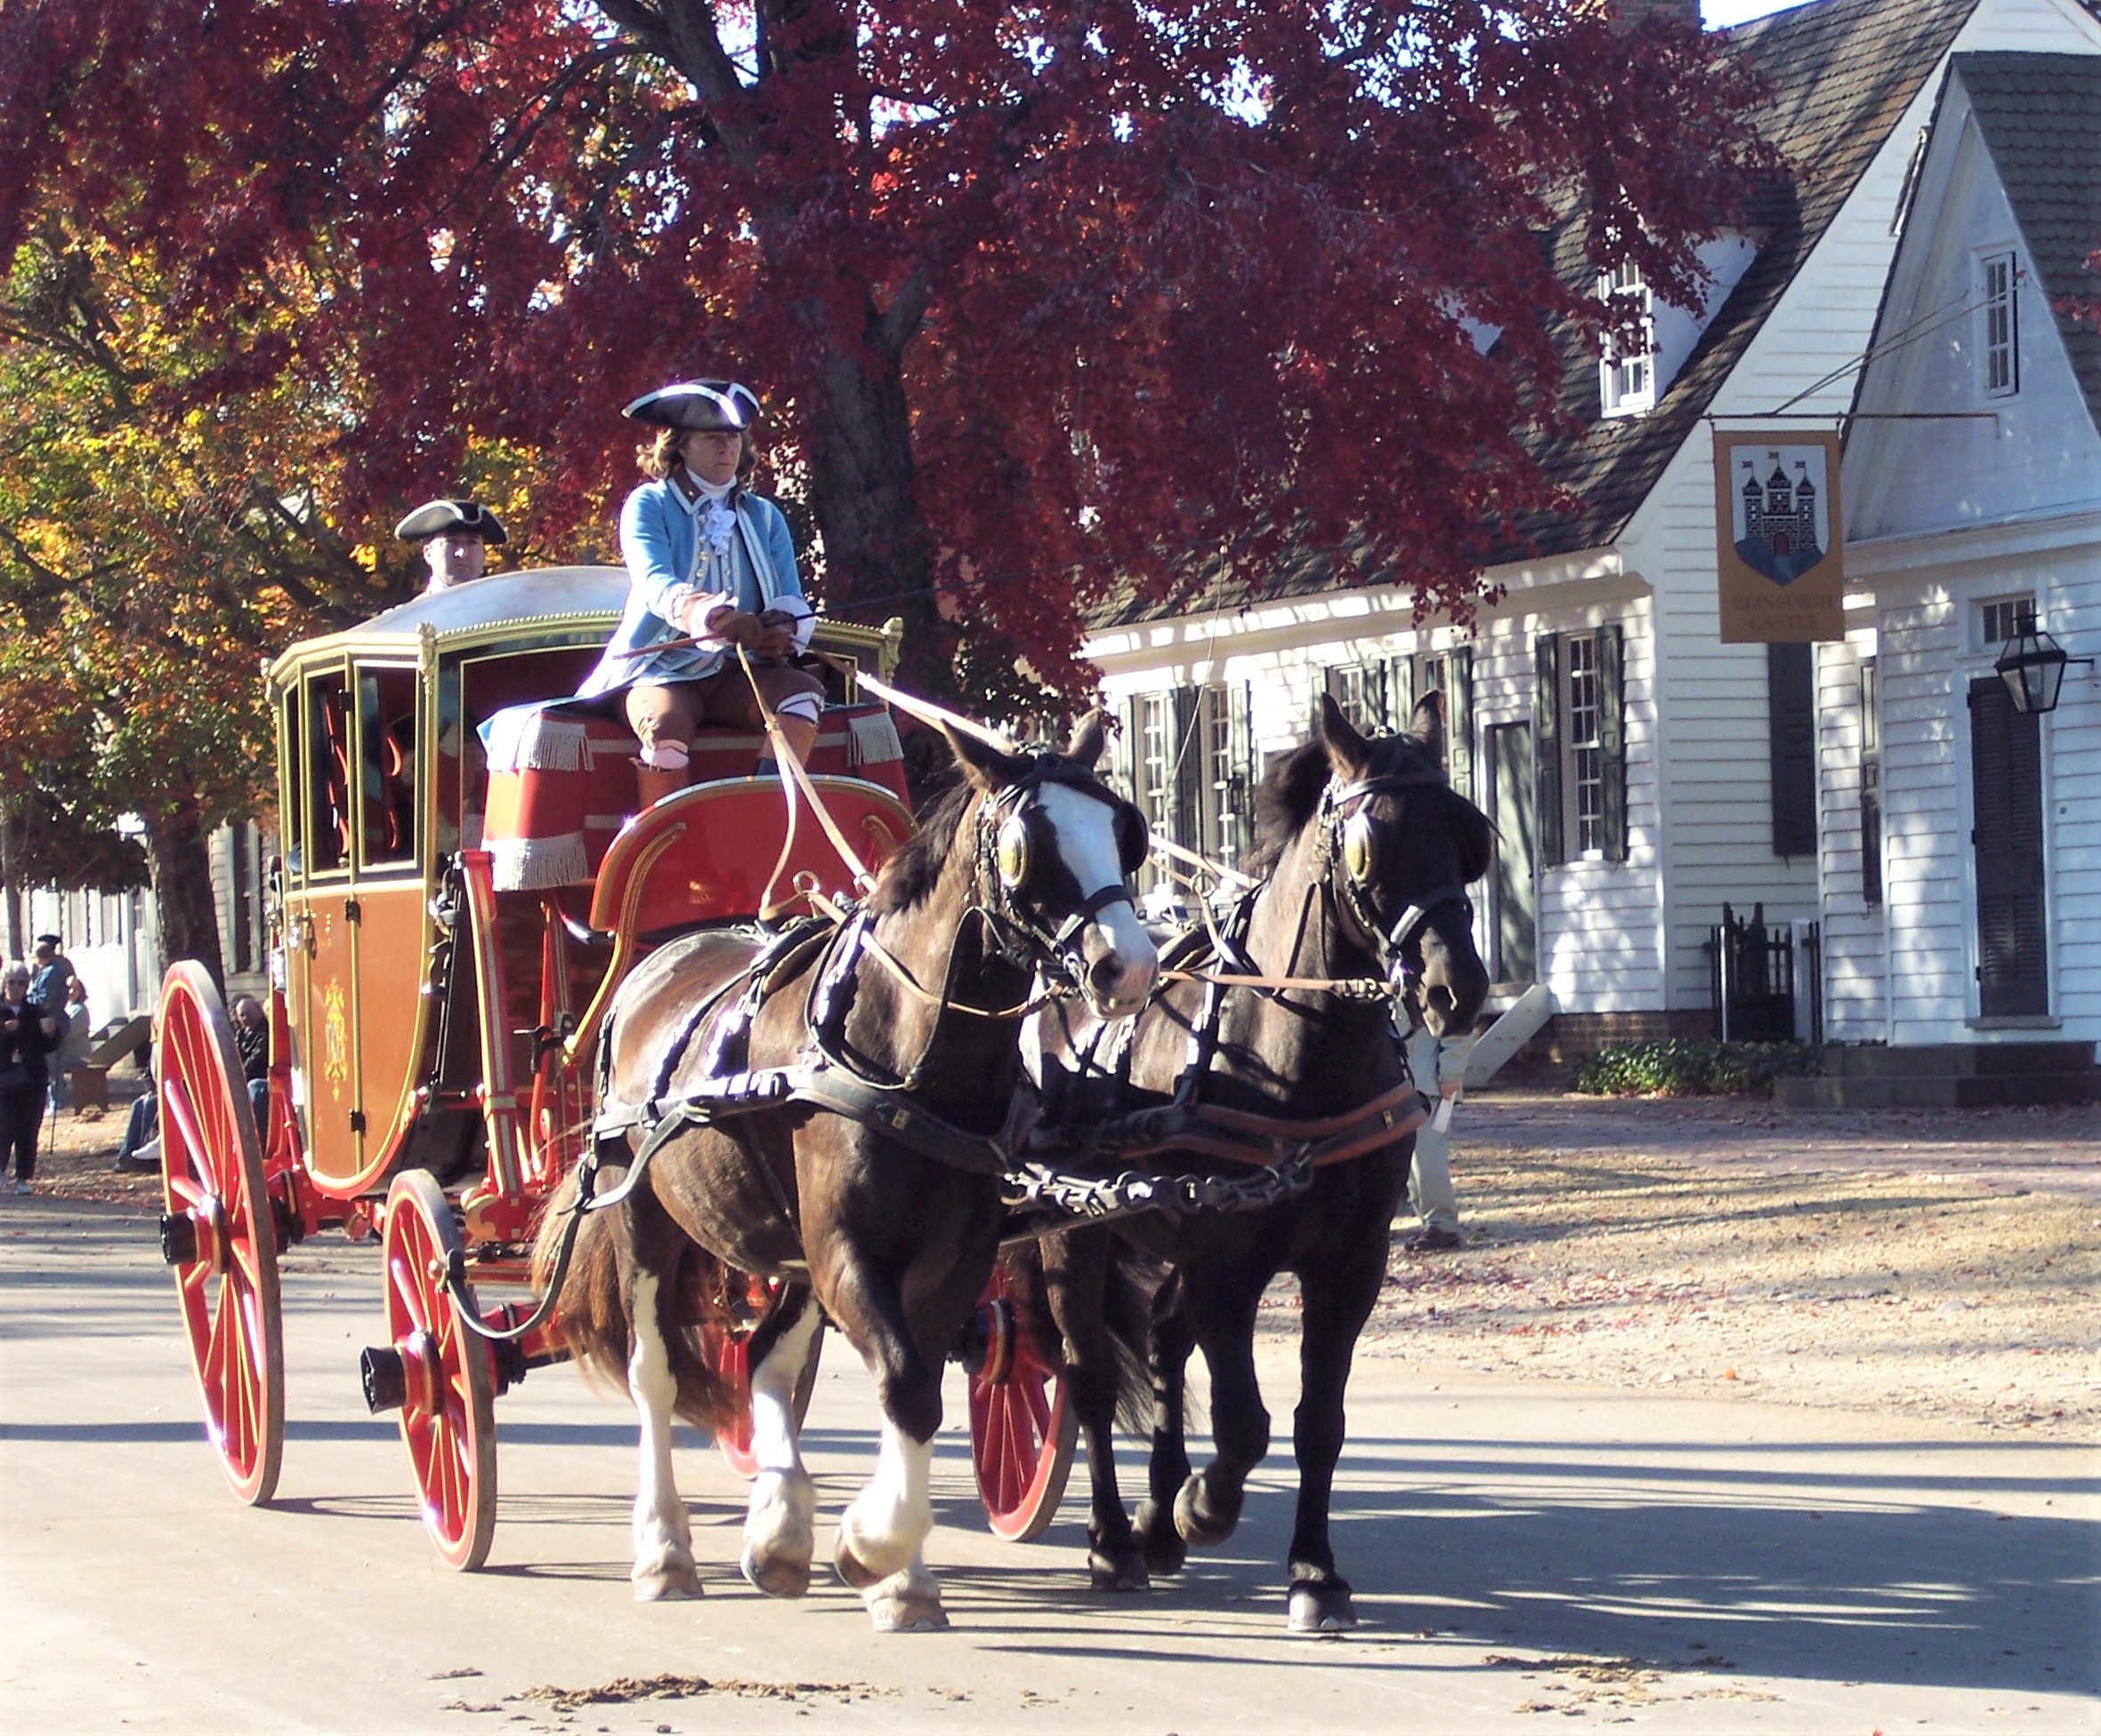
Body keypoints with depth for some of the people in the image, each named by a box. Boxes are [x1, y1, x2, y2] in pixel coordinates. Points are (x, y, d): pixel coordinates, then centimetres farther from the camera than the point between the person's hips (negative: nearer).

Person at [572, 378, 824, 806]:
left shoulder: (763, 516, 15)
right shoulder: (649, 505, 2)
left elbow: (791, 602, 5)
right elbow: (654, 583, -17)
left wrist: (780, 630, -21)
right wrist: (710, 615, -38)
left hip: (738, 674, 4)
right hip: (662, 669, -4)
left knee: (803, 692, -26)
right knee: (665, 724, -36)